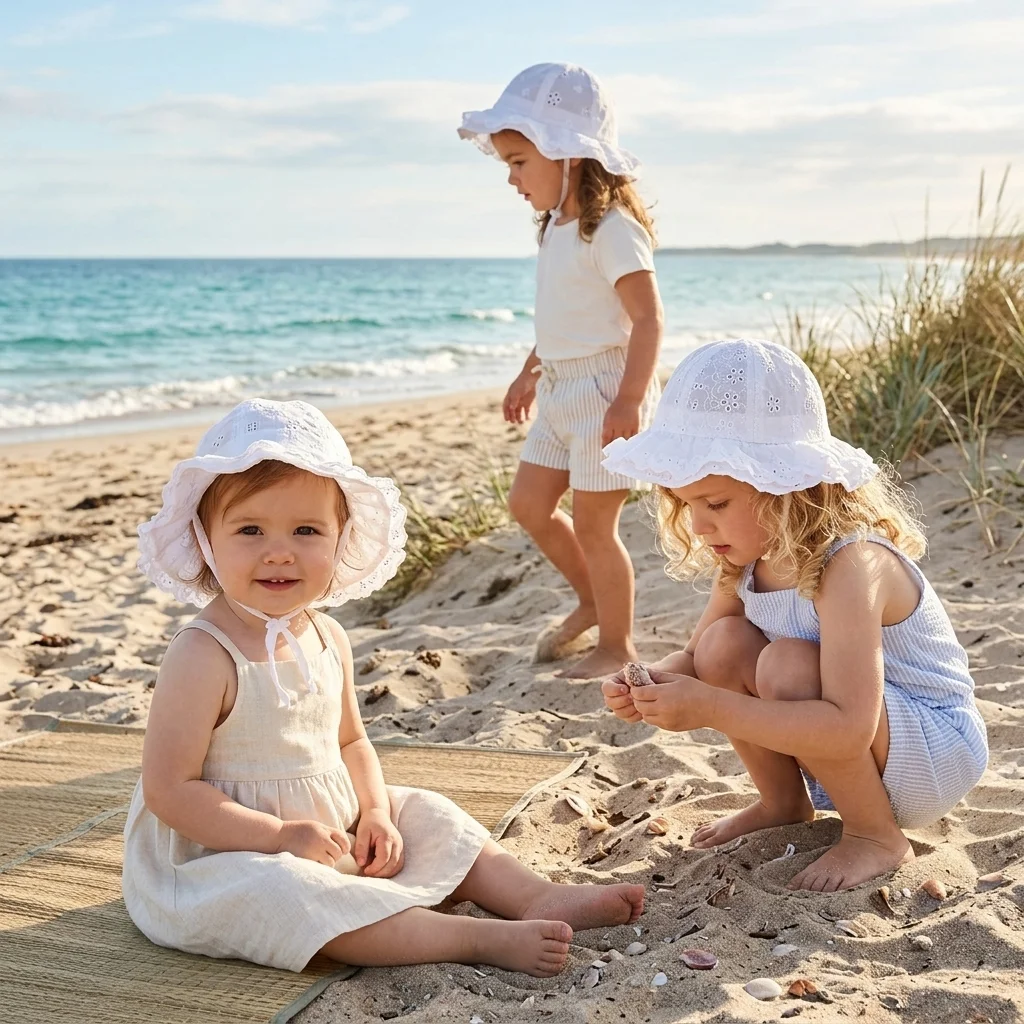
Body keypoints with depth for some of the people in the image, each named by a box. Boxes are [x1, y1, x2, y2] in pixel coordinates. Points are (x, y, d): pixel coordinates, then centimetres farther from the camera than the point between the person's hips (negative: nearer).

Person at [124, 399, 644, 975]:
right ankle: (482, 939, -35)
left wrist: (375, 811, -4)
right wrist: (280, 835, -25)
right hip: (226, 858, -8)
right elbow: (169, 788, -22)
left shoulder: (327, 638, 1)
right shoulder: (204, 657, -22)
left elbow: (350, 742, 14)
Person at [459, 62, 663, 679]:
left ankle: (617, 647, 15)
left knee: (593, 525, -2)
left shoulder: (612, 229, -17)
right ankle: (593, 601, 32)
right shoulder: (558, 227, 11)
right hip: (560, 390, 9)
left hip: (606, 390, -9)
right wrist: (530, 373, 28)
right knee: (529, 503, 13)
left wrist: (630, 400, -28)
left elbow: (648, 317, -22)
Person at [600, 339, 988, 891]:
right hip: (839, 737, 8)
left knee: (786, 665, -31)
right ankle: (784, 804, 9)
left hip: (938, 751, -8)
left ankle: (876, 835, -9)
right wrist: (651, 683, -20)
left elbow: (850, 728, -39)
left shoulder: (849, 566, -32)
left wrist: (712, 709, -42)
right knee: (725, 645, -13)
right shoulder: (749, 555, -6)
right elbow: (693, 654, 4)